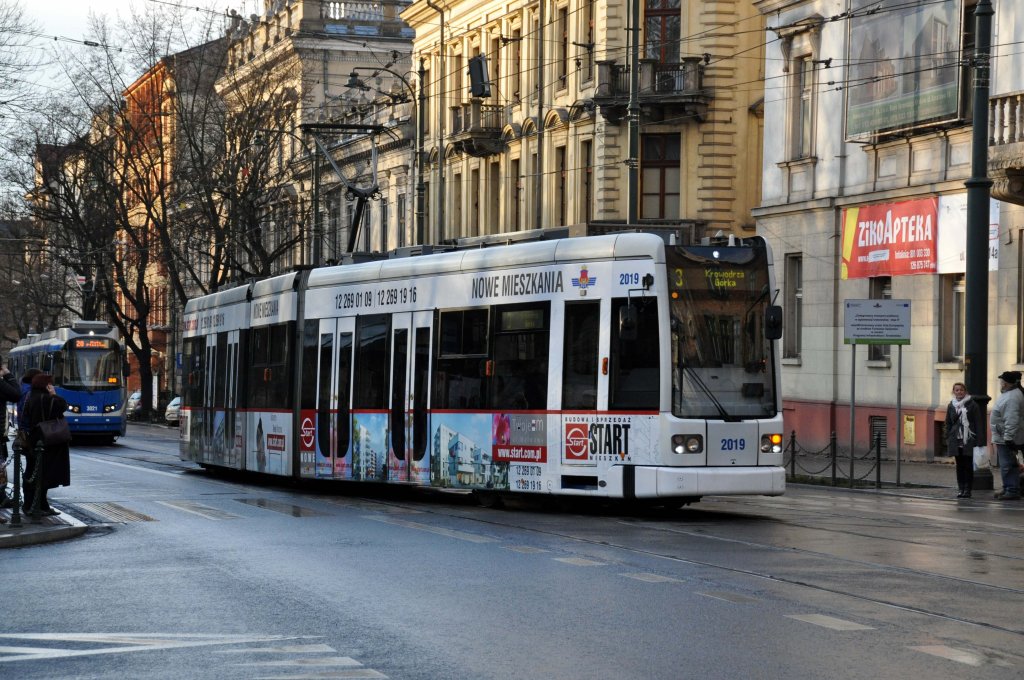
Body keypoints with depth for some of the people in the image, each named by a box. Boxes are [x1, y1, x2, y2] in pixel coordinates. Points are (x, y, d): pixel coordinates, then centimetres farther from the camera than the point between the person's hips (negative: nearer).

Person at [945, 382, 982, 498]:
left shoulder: (972, 405, -1)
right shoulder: (951, 406, 10)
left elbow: (978, 423, -2)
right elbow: (948, 423, 15)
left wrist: (977, 440, -8)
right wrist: (948, 439, 7)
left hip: (969, 441, -3)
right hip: (956, 441, 3)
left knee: (968, 465, -1)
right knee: (959, 465, 7)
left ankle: (967, 489, 3)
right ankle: (961, 488, 11)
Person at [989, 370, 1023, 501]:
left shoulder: (1012, 397, -22)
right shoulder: (1007, 394, 13)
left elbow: (1012, 421, -27)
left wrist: (1009, 438, -29)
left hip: (1007, 439, -11)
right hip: (1003, 438, 11)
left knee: (1008, 465, -8)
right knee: (1005, 464, 17)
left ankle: (1012, 491, -6)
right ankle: (1007, 489, 25)